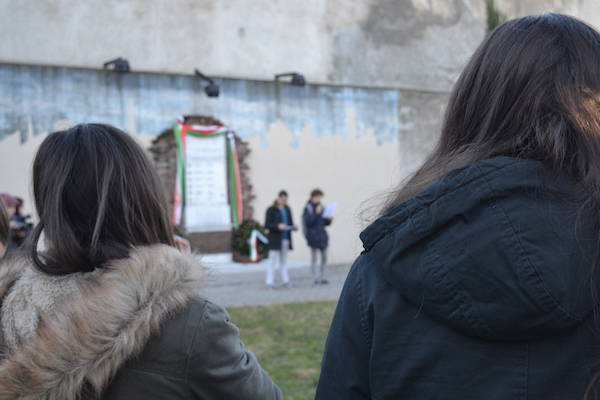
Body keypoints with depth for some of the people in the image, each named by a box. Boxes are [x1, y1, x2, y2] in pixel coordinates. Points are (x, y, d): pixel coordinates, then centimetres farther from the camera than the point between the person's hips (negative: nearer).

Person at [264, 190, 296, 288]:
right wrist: (278, 226, -22)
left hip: (285, 238, 6)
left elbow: (290, 222, 19)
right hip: (275, 239, -6)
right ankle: (270, 281, -2)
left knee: (284, 260, 9)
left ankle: (285, 280, 11)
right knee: (273, 260, -5)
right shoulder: (271, 210, -4)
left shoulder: (287, 209, 14)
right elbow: (267, 225, -8)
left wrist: (293, 227, -3)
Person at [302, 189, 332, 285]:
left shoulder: (321, 207, 14)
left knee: (324, 258, 7)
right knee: (314, 258, -3)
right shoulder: (308, 208, -7)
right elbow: (308, 222, -17)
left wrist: (329, 220, -2)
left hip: (322, 235, 7)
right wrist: (316, 213, -21)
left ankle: (322, 277, 15)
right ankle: (316, 278, -1)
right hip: (313, 236, -7)